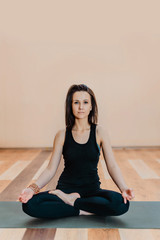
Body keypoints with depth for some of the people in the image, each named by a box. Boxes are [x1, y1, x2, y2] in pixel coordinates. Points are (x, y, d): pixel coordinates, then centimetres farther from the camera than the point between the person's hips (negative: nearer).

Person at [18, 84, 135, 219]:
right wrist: (33, 188, -18)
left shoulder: (100, 132, -1)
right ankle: (86, 211, -16)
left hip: (92, 189, 0)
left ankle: (70, 200, -13)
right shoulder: (62, 135, 0)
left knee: (121, 203, -32)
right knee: (29, 204, -27)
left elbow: (112, 166, -4)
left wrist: (124, 188, -22)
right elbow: (50, 169, -1)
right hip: (66, 187, 0)